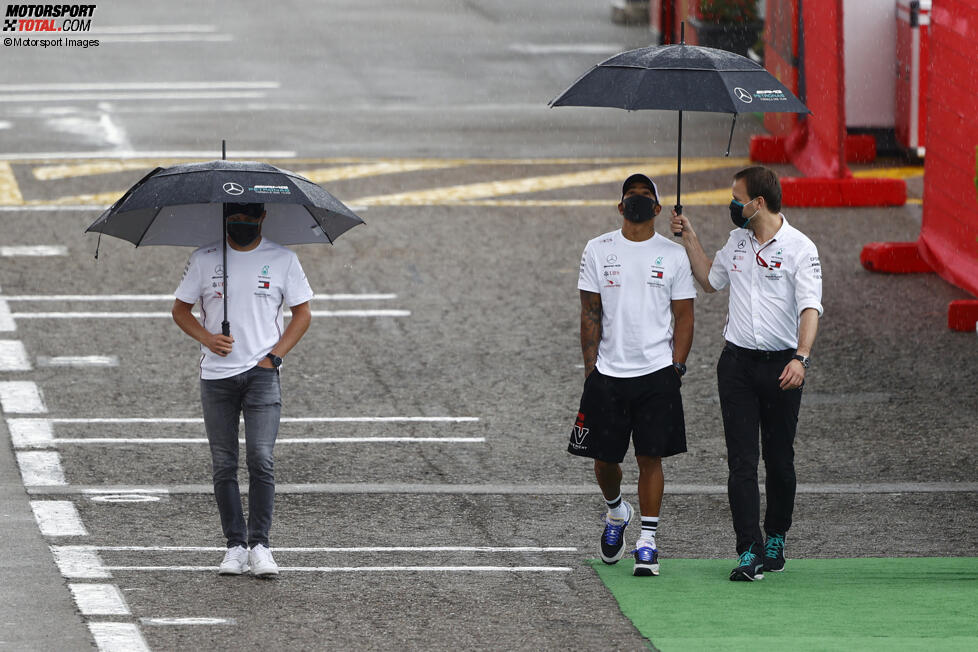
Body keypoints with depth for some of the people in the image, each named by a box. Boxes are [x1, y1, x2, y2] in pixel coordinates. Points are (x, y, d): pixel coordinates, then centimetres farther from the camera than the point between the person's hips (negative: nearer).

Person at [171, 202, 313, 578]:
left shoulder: (283, 260, 4)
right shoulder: (204, 260, 5)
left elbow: (302, 314, 10)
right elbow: (180, 309, 11)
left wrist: (275, 355, -3)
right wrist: (206, 337, -8)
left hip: (262, 373, -2)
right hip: (216, 375, 2)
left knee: (261, 458, -14)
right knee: (224, 465, 2)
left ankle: (259, 544, -8)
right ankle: (235, 545, 10)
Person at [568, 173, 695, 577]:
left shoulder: (673, 255, 3)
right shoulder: (598, 251, 4)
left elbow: (684, 317, 5)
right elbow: (590, 313, 4)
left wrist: (676, 368, -5)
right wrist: (590, 369, -3)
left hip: (657, 374, -1)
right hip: (607, 374, 1)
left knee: (650, 457, -5)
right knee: (604, 457, 7)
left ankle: (647, 540, 0)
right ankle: (615, 512, 36)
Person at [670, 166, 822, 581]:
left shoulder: (800, 249, -9)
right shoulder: (738, 240, 11)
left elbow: (810, 309, -17)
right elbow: (710, 280, 29)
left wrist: (801, 358, -31)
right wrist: (689, 239, 21)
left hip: (781, 365, -4)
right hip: (737, 361, 4)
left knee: (779, 461, 8)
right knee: (741, 461, -6)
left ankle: (776, 540, 27)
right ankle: (749, 552, -11)